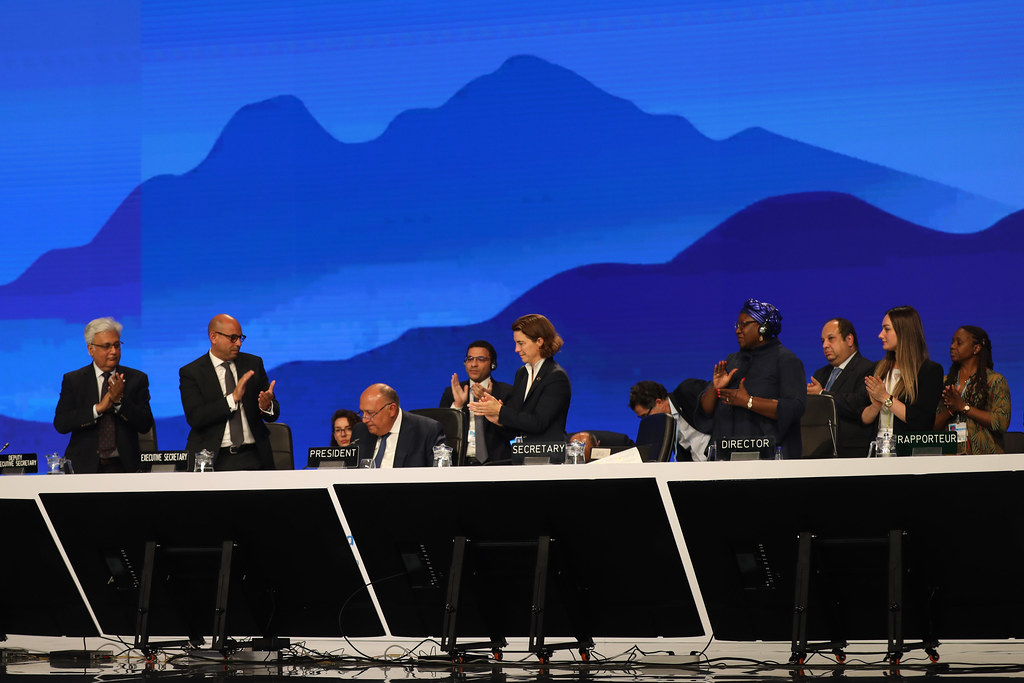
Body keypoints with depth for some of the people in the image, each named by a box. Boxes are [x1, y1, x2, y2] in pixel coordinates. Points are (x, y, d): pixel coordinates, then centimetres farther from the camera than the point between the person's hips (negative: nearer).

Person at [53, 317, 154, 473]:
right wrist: (98, 408, -12)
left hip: (123, 467, 0)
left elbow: (145, 425, 1)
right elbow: (60, 424, -3)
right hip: (85, 467, 0)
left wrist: (120, 400, -13)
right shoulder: (73, 380, 9)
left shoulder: (137, 379, 10)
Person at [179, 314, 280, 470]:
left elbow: (273, 415, 12)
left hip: (252, 458, 2)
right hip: (213, 460, -2)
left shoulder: (253, 363, 14)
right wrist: (233, 398, -18)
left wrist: (267, 406, -12)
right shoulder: (191, 372, 3)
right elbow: (195, 418, -11)